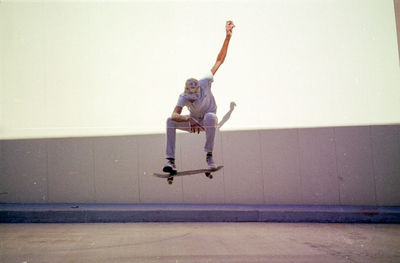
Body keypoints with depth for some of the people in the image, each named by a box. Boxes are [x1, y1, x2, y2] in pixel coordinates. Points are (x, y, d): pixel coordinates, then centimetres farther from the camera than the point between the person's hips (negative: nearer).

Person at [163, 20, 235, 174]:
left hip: (208, 121, -1)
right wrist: (189, 119, -60)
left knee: (210, 116, -40)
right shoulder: (184, 97, -22)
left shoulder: (205, 83, -24)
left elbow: (219, 60, -19)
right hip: (195, 122, 2)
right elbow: (175, 115, -39)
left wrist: (228, 37, -24)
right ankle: (171, 161, -23)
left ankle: (209, 155, -29)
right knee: (170, 121, -23)